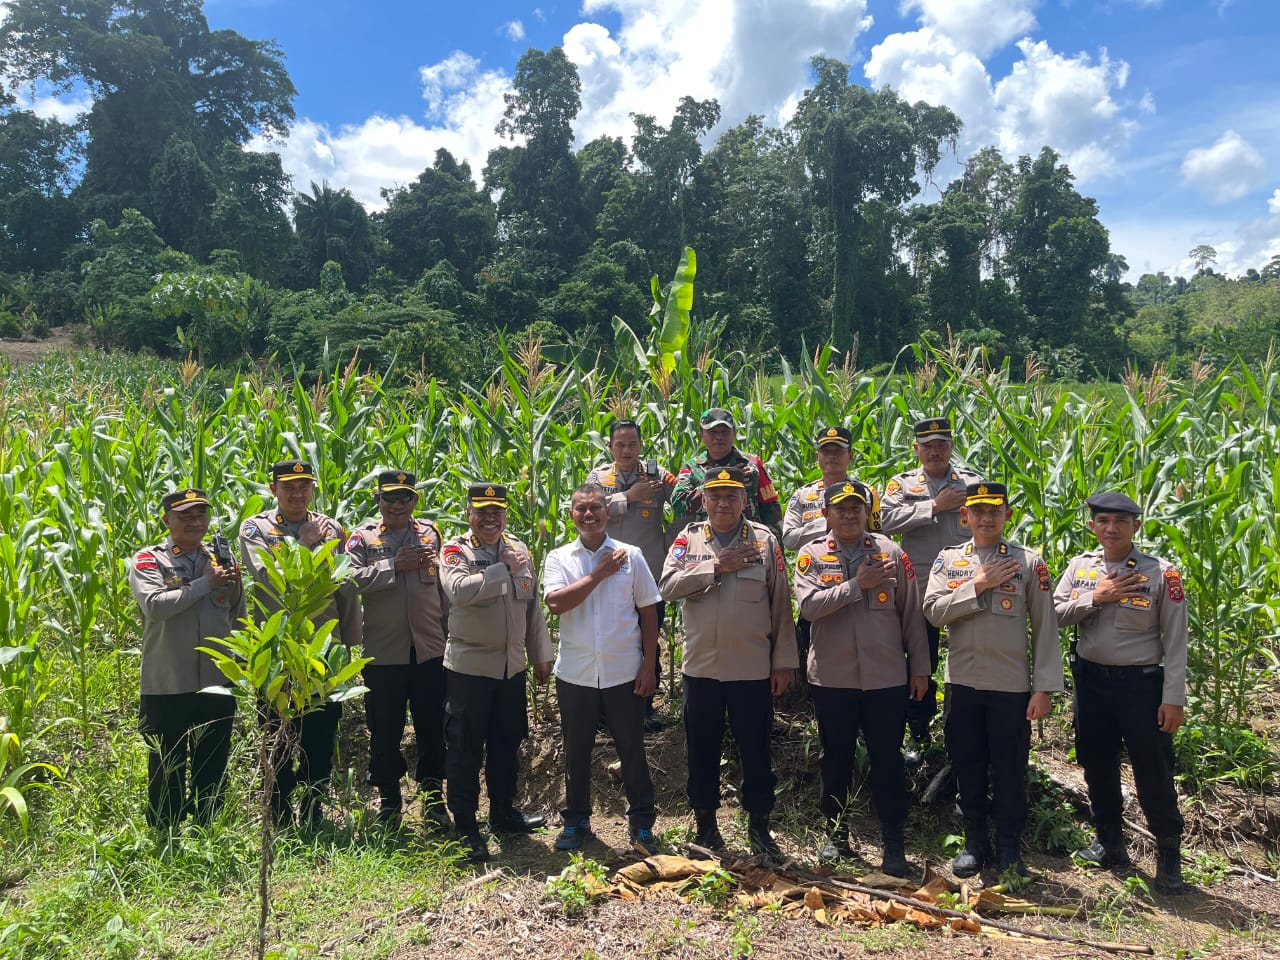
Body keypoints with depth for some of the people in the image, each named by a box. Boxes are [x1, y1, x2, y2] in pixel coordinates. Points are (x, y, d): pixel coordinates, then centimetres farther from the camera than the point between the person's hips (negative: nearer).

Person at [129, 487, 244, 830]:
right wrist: (205, 583, -16)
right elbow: (154, 605, -19)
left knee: (212, 769, 14)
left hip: (217, 683, 4)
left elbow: (237, 617, 10)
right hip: (167, 686, -3)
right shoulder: (148, 560, -2)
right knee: (167, 769, 10)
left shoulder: (220, 558, 9)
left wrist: (235, 584, -7)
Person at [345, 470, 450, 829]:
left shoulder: (430, 533, 8)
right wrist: (394, 565, -18)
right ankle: (389, 797, 27)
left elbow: (447, 585, 12)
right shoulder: (363, 537, 2)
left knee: (433, 726, 10)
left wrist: (452, 632, 10)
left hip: (430, 650, 2)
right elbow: (349, 579, -13)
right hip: (383, 652, -1)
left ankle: (433, 795, 25)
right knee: (385, 731, 10)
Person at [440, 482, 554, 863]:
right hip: (469, 666, -5)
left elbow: (533, 606, 13)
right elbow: (459, 590, -29)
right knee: (465, 750, 4)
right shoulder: (455, 550, -8)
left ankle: (503, 812, 35)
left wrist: (541, 655, 13)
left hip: (513, 666, 5)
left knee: (507, 744, 17)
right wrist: (504, 569, -22)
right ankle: (465, 827, 17)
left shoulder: (520, 550, 7)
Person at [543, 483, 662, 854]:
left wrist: (649, 666, -2)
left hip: (624, 673, 0)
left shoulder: (631, 555, 0)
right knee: (576, 752, 13)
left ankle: (642, 823, 24)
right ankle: (576, 821, 30)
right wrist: (599, 574, -14)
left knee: (632, 751, 9)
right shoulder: (559, 558, 1)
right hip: (575, 674, 1)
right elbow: (555, 603, -17)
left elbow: (648, 612, 2)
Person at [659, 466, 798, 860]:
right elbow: (667, 586, -9)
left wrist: (784, 661, -2)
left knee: (756, 751, 10)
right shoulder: (689, 538, 3)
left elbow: (781, 605, 0)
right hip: (701, 666, 1)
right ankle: (705, 823, 29)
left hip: (753, 668, -1)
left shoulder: (765, 540, -1)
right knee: (702, 750, 12)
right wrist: (715, 567, -16)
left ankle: (759, 826, 27)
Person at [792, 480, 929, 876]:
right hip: (831, 679, 0)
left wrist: (919, 667, 4)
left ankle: (894, 844, 19)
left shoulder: (891, 552, 2)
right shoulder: (811, 555, 1)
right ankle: (836, 834, 29)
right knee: (836, 760, 13)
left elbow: (912, 614, 5)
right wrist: (857, 584, -17)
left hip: (886, 677, 0)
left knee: (888, 761, 6)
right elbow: (808, 605, -14)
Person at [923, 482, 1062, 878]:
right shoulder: (948, 559, 4)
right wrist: (978, 585, -15)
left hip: (1012, 685, -1)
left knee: (1010, 769, 8)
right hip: (962, 682, 2)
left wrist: (1044, 688, -6)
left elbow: (1045, 630, -2)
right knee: (967, 766, 11)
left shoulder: (1029, 563, -1)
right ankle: (974, 841, 28)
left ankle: (1009, 846, 26)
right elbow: (933, 611, -8)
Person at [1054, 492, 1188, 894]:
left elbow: (1175, 641, -8)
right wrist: (1095, 598, -15)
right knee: (1098, 768, 14)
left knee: (1153, 773, 4)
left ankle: (1169, 855, 23)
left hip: (1142, 683, -4)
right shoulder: (1079, 566, 2)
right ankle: (1110, 844, 32)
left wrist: (1173, 698, -11)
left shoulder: (1161, 573, -9)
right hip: (1091, 681, 4)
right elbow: (1054, 614, -1)